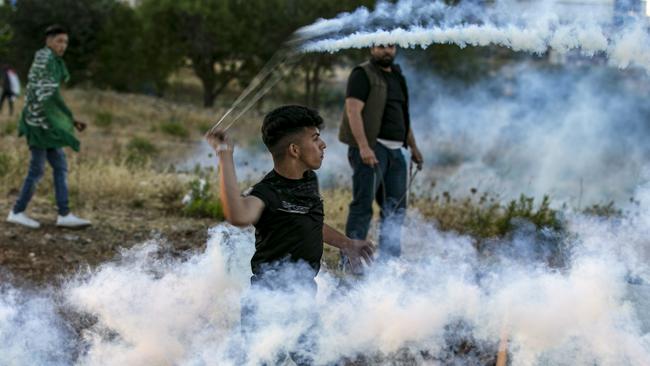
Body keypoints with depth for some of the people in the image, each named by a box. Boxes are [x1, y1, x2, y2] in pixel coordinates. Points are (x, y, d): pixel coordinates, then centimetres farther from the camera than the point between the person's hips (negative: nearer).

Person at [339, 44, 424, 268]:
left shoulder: (397, 76, 21)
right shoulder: (363, 74, -5)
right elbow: (353, 111, -16)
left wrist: (413, 146, 25)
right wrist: (363, 146, -27)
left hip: (395, 150, 8)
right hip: (371, 149, -8)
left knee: (396, 207, 9)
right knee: (363, 205, -11)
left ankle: (389, 259, 17)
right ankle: (350, 260, -8)